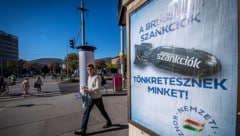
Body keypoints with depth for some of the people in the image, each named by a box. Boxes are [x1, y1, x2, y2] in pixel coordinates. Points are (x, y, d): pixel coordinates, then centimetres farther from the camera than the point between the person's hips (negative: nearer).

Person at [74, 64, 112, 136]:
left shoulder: (97, 77, -20)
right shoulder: (89, 77, 6)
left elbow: (98, 88, -29)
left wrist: (88, 90, -31)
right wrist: (85, 87, -3)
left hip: (97, 98, -6)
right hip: (91, 98, 7)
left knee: (102, 111, 14)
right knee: (86, 113, 2)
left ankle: (108, 122, 39)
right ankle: (83, 130, 12)